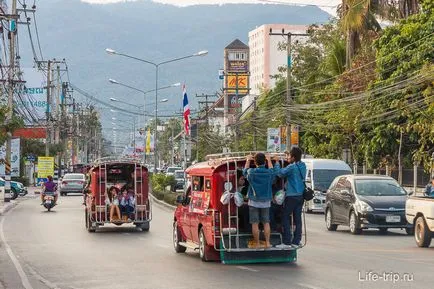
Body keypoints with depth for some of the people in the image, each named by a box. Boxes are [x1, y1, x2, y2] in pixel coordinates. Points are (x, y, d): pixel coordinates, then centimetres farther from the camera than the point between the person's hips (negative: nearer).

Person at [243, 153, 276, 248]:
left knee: (255, 224, 2)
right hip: (266, 202, 2)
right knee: (266, 223, 9)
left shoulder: (251, 172, -13)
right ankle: (267, 243, 5)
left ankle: (257, 244, 2)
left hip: (254, 201, -2)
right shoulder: (269, 172, -7)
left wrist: (248, 160, 26)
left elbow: (245, 171, 12)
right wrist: (269, 160, 33)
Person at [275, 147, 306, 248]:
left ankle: (287, 242, -3)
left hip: (291, 196, -7)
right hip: (300, 195, 7)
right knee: (297, 218, 8)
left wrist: (276, 163, 5)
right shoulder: (303, 166, 6)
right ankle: (296, 242, 9)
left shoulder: (292, 167, -17)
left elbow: (280, 173, -9)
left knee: (285, 217, 0)